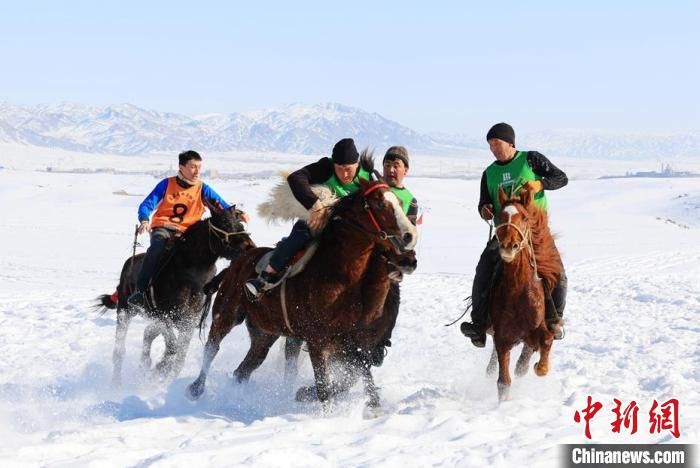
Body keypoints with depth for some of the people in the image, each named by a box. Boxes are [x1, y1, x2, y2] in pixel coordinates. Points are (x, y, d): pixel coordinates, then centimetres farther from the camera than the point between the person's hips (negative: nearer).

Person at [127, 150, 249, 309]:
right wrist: (145, 220, -19)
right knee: (158, 245, -35)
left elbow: (220, 204, -3)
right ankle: (139, 291, -34)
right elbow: (147, 205, 2)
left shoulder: (202, 189, 6)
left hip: (188, 232, 2)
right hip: (163, 228, -2)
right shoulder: (167, 184, 3)